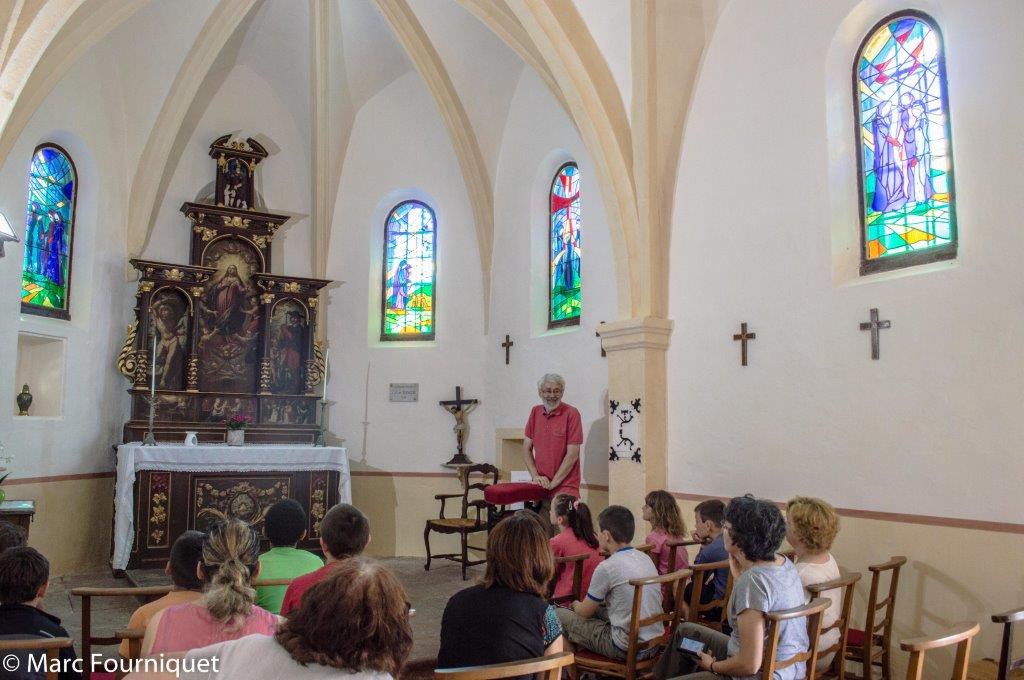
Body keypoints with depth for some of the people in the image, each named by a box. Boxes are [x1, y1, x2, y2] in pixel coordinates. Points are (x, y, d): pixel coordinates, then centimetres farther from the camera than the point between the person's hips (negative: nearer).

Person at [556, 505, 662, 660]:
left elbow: (585, 612, -3)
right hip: (654, 644, 8)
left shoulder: (607, 567, -17)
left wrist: (576, 605, 20)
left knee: (560, 615, 3)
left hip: (627, 649, -8)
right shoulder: (646, 558, 4)